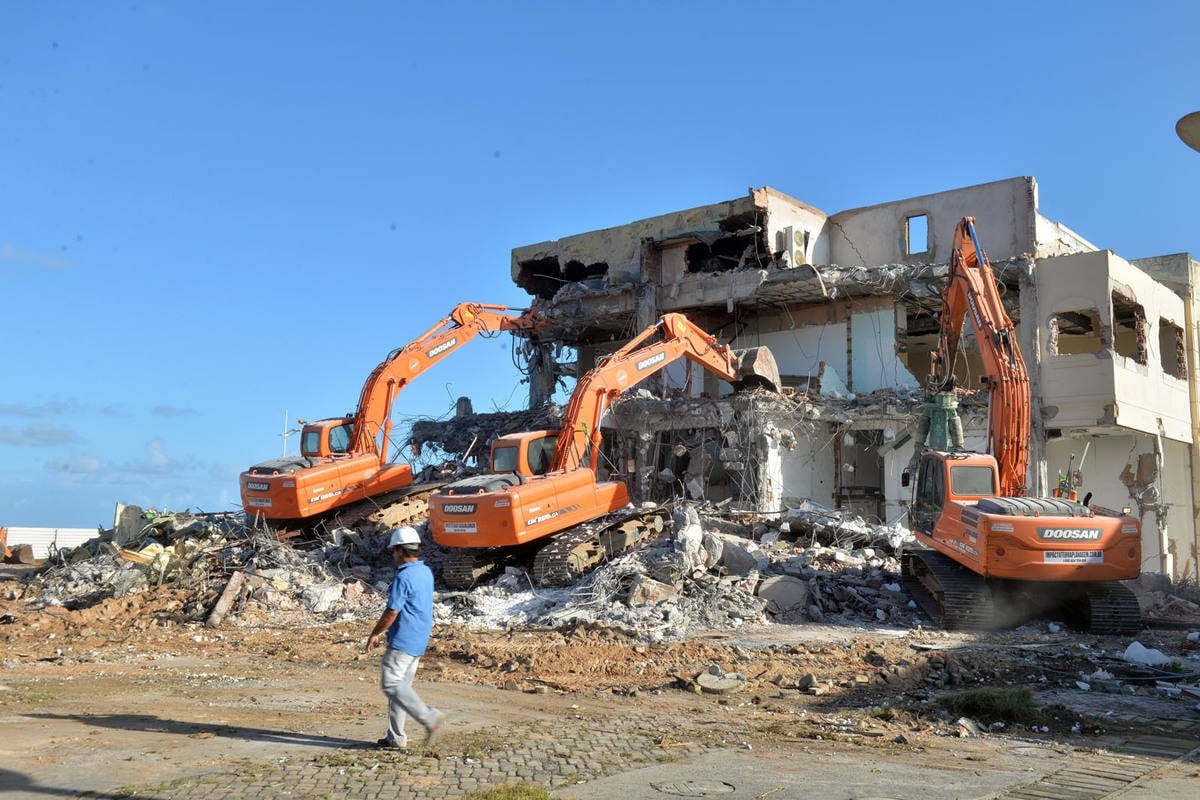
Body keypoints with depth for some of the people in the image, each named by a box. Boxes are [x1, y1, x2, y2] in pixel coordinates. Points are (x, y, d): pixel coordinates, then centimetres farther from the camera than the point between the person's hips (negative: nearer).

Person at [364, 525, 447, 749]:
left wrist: (374, 634, -3)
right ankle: (396, 738, 16)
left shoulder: (403, 577, -17)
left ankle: (430, 718, -15)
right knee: (401, 685, 13)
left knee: (391, 684, -7)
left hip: (403, 640, -9)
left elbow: (391, 612, -17)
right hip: (419, 640, 9)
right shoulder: (426, 573, 11)